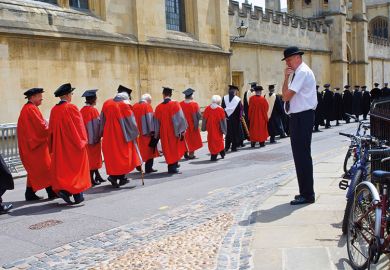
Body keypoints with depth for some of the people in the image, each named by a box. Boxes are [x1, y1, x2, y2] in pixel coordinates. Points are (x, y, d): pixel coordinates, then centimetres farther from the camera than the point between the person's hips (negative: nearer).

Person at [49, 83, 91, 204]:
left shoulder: (54, 110, 3)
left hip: (59, 145, 5)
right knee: (76, 167, 5)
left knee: (62, 167, 13)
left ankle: (61, 188, 0)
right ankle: (77, 195, 5)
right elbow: (79, 125, -10)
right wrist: (83, 140, 1)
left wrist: (53, 147, 17)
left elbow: (52, 128, 8)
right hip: (74, 144, -5)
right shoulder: (71, 108, -13)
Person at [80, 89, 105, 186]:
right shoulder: (93, 110, -17)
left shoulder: (82, 110, 6)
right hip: (93, 138, -8)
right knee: (93, 157, 1)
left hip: (85, 138, 8)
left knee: (92, 157, 16)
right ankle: (91, 179, 5)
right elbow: (96, 125, -18)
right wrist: (97, 137, -11)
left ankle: (97, 176, 25)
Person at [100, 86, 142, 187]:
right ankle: (121, 177, 2)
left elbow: (102, 120, 11)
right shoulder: (125, 105, -10)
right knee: (124, 155, 7)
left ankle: (113, 176, 9)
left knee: (112, 156, 11)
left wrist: (103, 133, 20)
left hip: (109, 136, 4)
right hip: (122, 136, -4)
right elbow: (131, 122, -9)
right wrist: (134, 134, 4)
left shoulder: (107, 103, 5)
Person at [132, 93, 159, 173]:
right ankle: (148, 168, 1)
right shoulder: (147, 106, -8)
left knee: (140, 149, 17)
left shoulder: (134, 107, 10)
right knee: (149, 150, 3)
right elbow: (150, 119, -15)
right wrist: (152, 131, -14)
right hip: (147, 133, -6)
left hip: (137, 133, 6)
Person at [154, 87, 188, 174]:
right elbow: (180, 118, -12)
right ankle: (174, 167, 4)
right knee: (175, 148, 7)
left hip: (164, 132, 3)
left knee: (168, 149, 13)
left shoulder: (158, 107, 0)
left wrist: (157, 134, 15)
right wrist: (182, 130, -7)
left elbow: (157, 122, 6)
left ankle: (171, 167, 17)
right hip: (174, 132, -3)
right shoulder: (175, 104, -8)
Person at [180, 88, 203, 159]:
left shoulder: (180, 104, -7)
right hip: (192, 125, -3)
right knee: (192, 139, 10)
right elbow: (198, 115, -13)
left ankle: (185, 153, 16)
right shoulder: (194, 104, -16)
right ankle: (191, 154, 12)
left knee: (185, 139, 16)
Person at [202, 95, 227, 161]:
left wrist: (204, 128, 8)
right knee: (218, 140, 13)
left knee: (211, 140, 11)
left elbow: (204, 119, 0)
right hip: (218, 128, -2)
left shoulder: (207, 108, -5)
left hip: (210, 128, 2)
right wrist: (224, 129, -3)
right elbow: (223, 120, -10)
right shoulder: (220, 109, -12)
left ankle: (213, 156, 14)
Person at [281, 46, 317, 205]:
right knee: (300, 155, 15)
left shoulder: (303, 72, -14)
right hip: (298, 117, 10)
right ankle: (305, 192, 25)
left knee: (302, 156, -6)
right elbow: (286, 96, 12)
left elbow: (287, 96, -21)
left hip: (302, 117, -10)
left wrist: (286, 77, -8)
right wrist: (287, 77, 2)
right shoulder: (297, 73, 17)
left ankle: (307, 195, 1)